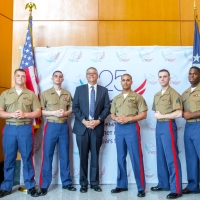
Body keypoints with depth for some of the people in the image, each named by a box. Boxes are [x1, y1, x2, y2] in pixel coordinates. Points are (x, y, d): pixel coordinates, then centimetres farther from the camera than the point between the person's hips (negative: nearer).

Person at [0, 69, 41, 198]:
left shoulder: (31, 94, 7)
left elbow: (38, 112, 3)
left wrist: (25, 114, -12)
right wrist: (12, 114, -13)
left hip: (26, 129, -1)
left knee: (27, 158, 5)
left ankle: (31, 186, 15)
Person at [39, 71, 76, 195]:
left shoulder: (67, 94, 10)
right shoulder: (45, 93, 1)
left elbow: (71, 109, 10)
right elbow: (40, 111, -3)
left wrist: (65, 113, -10)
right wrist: (53, 112, -15)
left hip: (64, 126, 3)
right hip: (51, 126, -2)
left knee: (65, 155, 9)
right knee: (47, 155, 0)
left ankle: (66, 182, 20)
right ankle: (44, 185, 10)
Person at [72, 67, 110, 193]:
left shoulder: (104, 90, 9)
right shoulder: (79, 89, 7)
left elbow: (107, 108, 2)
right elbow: (75, 107, 1)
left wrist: (98, 121, -11)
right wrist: (84, 121, -12)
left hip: (97, 127, 0)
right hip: (82, 127, 0)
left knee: (95, 157, 8)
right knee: (83, 157, 6)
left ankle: (95, 183, 19)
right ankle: (83, 183, 18)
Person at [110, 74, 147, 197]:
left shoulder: (137, 97, 2)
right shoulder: (116, 98, 16)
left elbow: (143, 114, -4)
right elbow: (112, 114, 16)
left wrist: (128, 119, -15)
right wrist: (117, 119, -7)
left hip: (132, 127, -5)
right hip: (119, 128, 5)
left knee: (136, 158, -5)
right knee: (121, 158, 9)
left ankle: (141, 187, 4)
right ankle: (122, 185, 19)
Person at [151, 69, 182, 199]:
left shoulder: (173, 93, -8)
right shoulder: (157, 95, 16)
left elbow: (178, 113, -17)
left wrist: (162, 116, -11)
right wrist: (156, 115, 1)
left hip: (168, 126, -8)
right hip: (159, 126, 8)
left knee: (171, 158, -6)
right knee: (161, 157, 13)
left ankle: (176, 189, 2)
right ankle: (163, 184, 24)